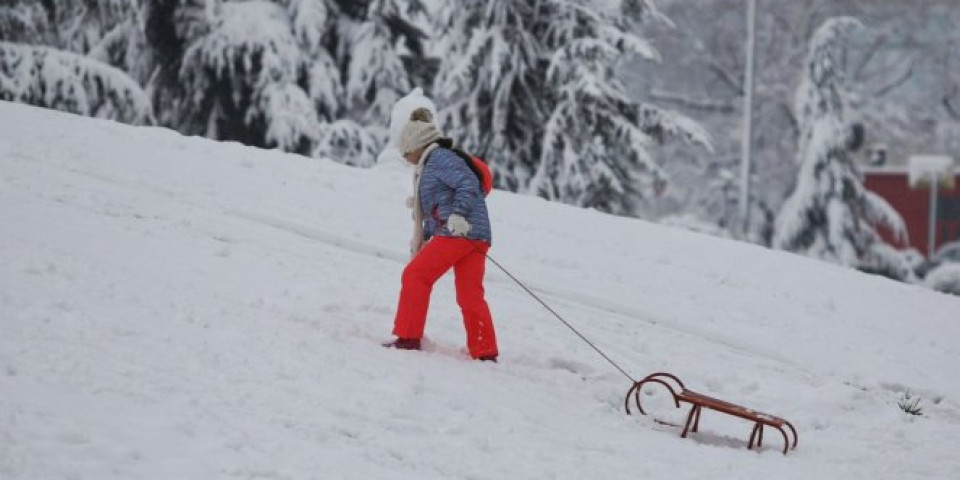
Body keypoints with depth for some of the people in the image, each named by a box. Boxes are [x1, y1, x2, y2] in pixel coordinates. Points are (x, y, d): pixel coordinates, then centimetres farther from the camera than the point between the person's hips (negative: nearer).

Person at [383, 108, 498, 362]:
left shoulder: (439, 158, -4)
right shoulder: (432, 165, 26)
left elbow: (468, 184, -17)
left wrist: (458, 215, -26)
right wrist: (422, 239, 26)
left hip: (456, 231, -9)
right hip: (477, 236, 9)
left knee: (415, 276, -2)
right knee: (470, 297, 6)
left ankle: (408, 338, -2)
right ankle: (485, 353, 3)